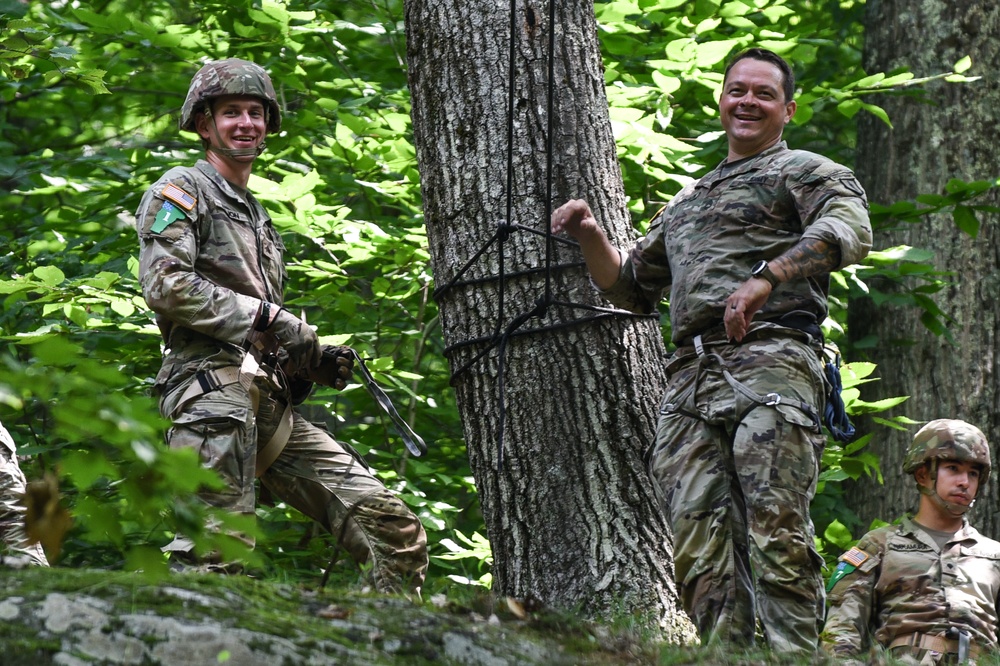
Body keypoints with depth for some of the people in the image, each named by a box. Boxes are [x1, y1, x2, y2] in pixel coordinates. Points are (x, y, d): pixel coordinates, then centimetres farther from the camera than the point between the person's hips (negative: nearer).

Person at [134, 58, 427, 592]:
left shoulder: (258, 219, 32)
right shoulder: (181, 190, 6)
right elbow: (164, 284, -11)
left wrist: (317, 363, 11)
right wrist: (265, 316, -11)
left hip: (273, 406, 8)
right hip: (214, 387, -8)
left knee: (395, 532, -1)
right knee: (216, 554, -17)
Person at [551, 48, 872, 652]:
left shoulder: (804, 171, 11)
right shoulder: (687, 204, 33)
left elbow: (849, 229, -11)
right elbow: (631, 288, 40)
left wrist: (766, 275, -25)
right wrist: (590, 236, 20)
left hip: (771, 361, -6)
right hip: (690, 379, 6)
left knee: (776, 537, -18)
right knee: (701, 550, -6)